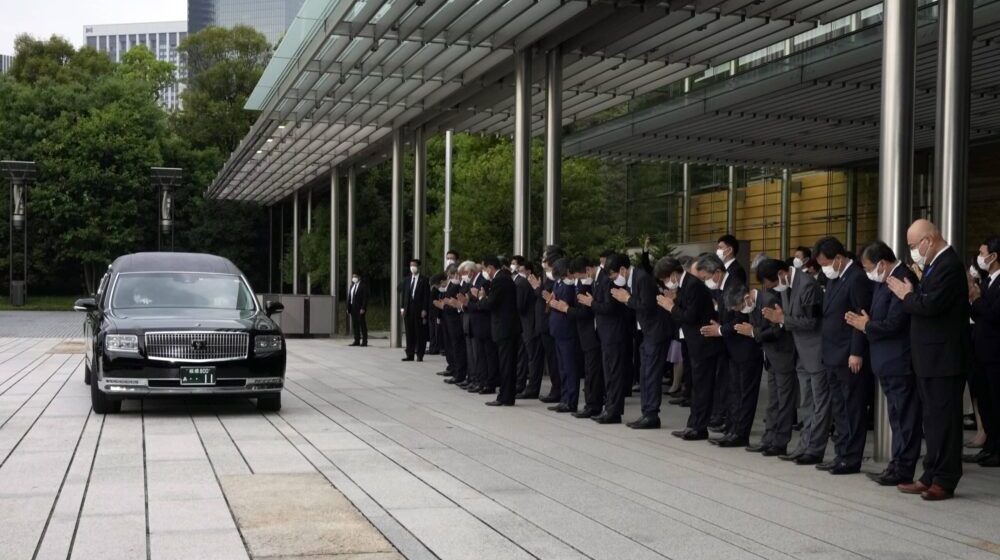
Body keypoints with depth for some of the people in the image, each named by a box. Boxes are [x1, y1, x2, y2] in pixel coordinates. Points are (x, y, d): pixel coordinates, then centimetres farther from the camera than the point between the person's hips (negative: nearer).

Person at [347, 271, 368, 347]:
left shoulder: (363, 286, -5)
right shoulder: (351, 286, 16)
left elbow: (365, 298, -10)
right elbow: (349, 297, 16)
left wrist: (363, 308, -17)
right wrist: (348, 308, 8)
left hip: (360, 309, -7)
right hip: (353, 308, 7)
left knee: (362, 325, -3)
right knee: (355, 325, 7)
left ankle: (364, 341, -1)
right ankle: (357, 341, 12)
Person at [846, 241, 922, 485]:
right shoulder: (885, 281, 12)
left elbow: (893, 325, -23)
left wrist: (866, 325, -9)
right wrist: (866, 322, -2)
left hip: (900, 363, -10)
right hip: (888, 363, 10)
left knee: (904, 416, -2)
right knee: (898, 417, 14)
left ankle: (903, 470, 3)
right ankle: (898, 465, 21)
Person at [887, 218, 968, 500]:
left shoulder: (949, 265, -16)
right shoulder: (935, 265, 14)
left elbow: (931, 305, -25)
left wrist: (907, 296, -11)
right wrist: (911, 294, -2)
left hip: (943, 358, -10)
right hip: (930, 359, 10)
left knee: (944, 420, -3)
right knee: (933, 420, 13)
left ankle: (944, 481, 2)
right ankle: (931, 476, 19)